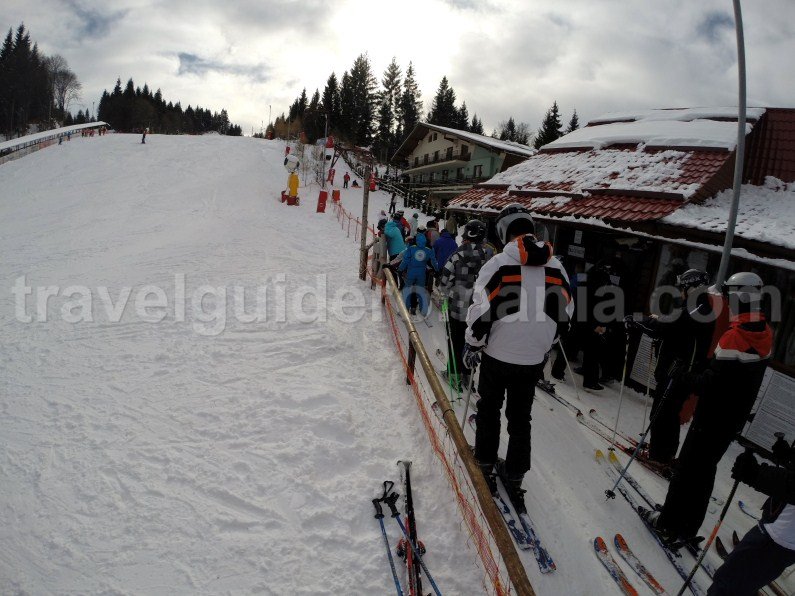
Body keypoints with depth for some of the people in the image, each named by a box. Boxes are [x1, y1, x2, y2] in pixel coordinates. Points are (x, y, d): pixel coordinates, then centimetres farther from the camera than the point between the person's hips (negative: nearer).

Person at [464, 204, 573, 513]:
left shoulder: (498, 264, -15)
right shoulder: (556, 268, -1)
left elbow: (481, 311, -14)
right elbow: (564, 314, 7)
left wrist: (472, 345, 1)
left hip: (498, 354, -3)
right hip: (533, 359, 3)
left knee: (489, 409, 18)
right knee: (521, 418, 16)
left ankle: (485, 463, 28)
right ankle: (514, 477, 25)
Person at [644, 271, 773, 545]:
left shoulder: (735, 337, -27)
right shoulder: (763, 334, 1)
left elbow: (709, 386, -27)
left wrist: (680, 375, -12)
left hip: (712, 418, -8)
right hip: (734, 420, 8)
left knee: (686, 469, 7)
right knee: (705, 470, 19)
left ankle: (669, 524, 20)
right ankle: (688, 528, 31)